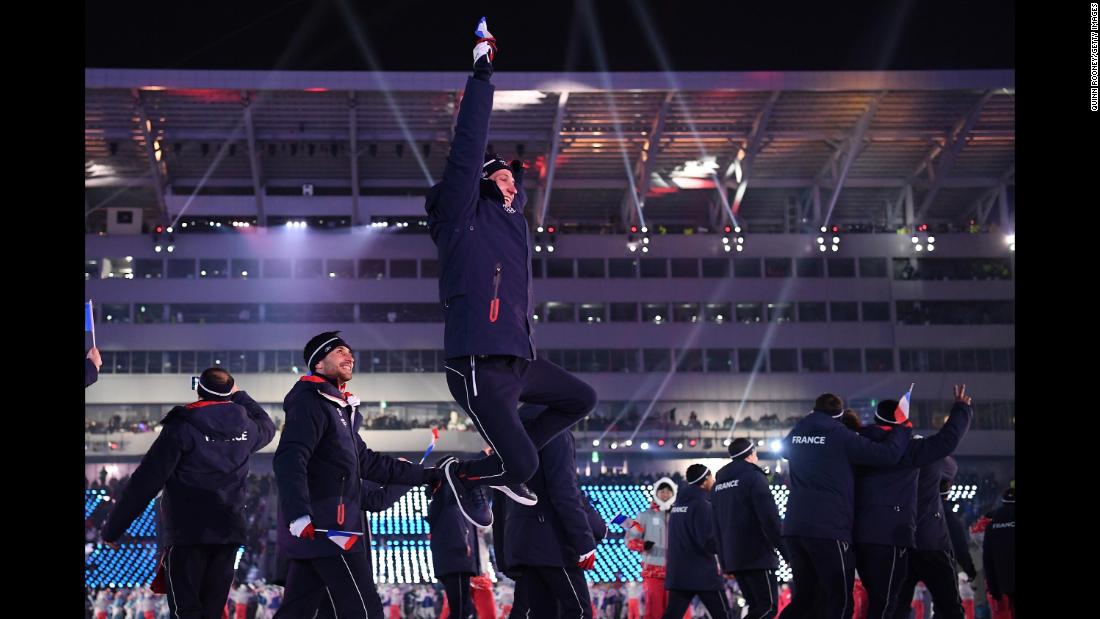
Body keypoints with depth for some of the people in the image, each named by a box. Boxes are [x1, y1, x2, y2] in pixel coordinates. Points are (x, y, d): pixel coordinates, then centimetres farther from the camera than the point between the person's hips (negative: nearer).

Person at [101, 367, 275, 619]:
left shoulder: (182, 427, -7)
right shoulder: (244, 427, 7)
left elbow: (145, 482, -10)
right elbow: (267, 426, 35)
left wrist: (112, 528, -5)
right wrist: (239, 396, 41)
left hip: (186, 533, -5)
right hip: (229, 532, 5)